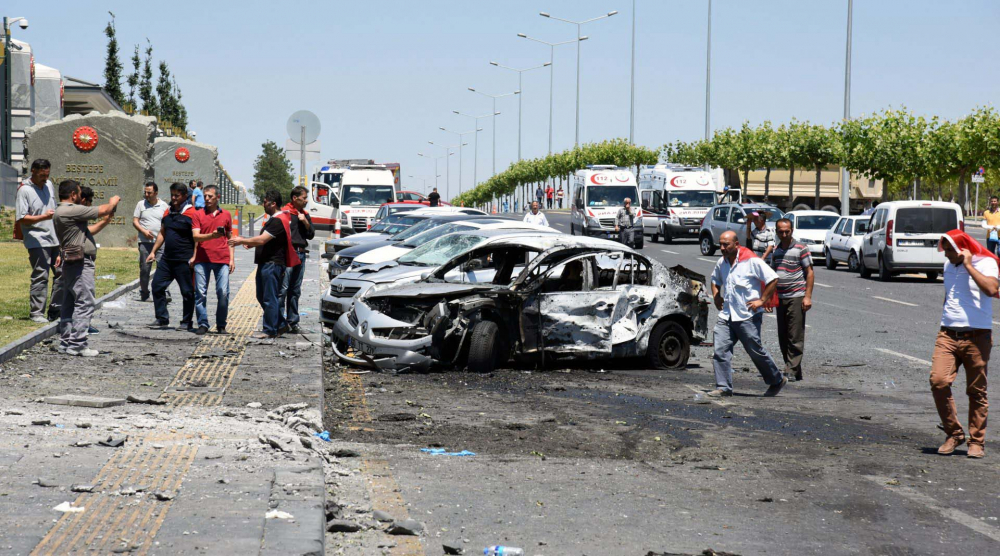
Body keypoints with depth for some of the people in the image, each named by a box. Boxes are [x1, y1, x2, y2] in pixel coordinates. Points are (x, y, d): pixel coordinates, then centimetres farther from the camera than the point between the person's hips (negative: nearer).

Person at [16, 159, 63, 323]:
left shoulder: (49, 186, 14)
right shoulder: (24, 190, -9)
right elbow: (21, 218, -14)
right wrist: (43, 217, -24)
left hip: (55, 240, 7)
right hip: (37, 241, -7)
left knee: (62, 273, 6)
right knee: (40, 276, -8)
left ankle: (55, 310, 15)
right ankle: (36, 313, -1)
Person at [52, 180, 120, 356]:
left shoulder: (61, 212, 17)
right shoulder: (71, 210, -16)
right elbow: (102, 211, -10)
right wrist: (112, 203, 8)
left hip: (71, 264, 11)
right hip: (80, 264, -11)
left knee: (70, 304, 13)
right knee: (85, 303, -11)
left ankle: (66, 342, 17)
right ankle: (77, 344, -13)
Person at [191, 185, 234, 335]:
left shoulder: (226, 215, 13)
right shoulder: (198, 215, 6)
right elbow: (195, 237, -5)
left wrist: (232, 259, 11)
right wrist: (211, 235, -23)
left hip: (222, 260, 1)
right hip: (202, 259, -1)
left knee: (223, 293, -5)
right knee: (200, 292, -3)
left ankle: (221, 325, 6)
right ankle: (202, 324, 4)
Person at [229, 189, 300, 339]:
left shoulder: (277, 221, -17)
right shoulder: (274, 219, 18)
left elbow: (262, 240, -22)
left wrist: (242, 241, -13)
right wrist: (249, 243, 9)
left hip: (272, 264, -11)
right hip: (266, 264, 11)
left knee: (269, 298, -6)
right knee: (262, 297, 16)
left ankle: (270, 330, -1)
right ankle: (279, 324, 23)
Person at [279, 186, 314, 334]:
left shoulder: (305, 215, 17)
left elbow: (311, 235, 15)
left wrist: (306, 222, -2)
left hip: (300, 255, 7)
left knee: (295, 291, 10)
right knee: (283, 288, -10)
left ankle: (292, 322, 14)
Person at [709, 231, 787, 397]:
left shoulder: (752, 261, -11)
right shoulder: (722, 262, 9)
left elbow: (773, 279, -11)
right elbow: (715, 280, 31)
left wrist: (762, 301, -12)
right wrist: (716, 296, 13)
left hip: (748, 315, -6)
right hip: (726, 314, 6)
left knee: (755, 351, 4)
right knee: (720, 350, -6)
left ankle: (777, 380, 23)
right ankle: (723, 387, -2)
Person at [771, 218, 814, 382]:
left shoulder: (801, 249, -4)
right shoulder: (776, 250, 14)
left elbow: (810, 273, -5)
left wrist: (808, 296, -12)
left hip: (796, 297, -6)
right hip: (780, 299, 6)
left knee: (795, 338, -7)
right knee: (783, 338, 7)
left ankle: (792, 371, -8)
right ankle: (792, 370, 14)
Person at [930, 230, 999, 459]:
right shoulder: (949, 266, 15)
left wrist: (968, 265, -18)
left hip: (977, 336, -5)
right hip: (948, 334, 5)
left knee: (976, 391, 1)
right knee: (938, 381, -13)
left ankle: (976, 442, 13)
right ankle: (954, 433, 1)